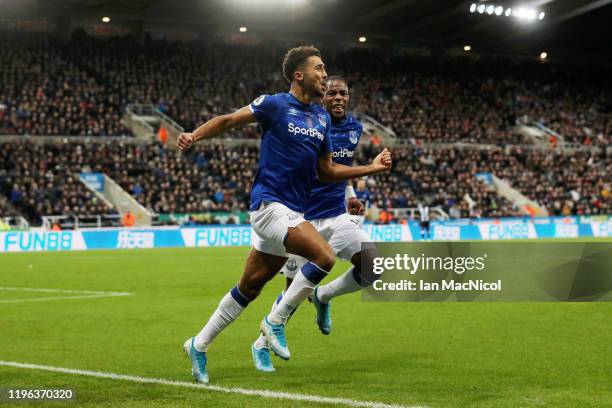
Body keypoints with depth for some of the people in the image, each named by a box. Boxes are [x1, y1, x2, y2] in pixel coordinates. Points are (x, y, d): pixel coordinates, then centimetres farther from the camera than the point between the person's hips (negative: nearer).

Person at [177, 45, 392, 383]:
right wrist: (195, 135, -18)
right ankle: (276, 321, -6)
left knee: (251, 286, 12)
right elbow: (228, 120, -1)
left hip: (292, 212, 8)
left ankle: (199, 345, 25)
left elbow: (326, 171, 17)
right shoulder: (274, 105, -6)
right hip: (269, 203, -7)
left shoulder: (322, 118, 13)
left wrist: (372, 168, 12)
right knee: (324, 256, -23)